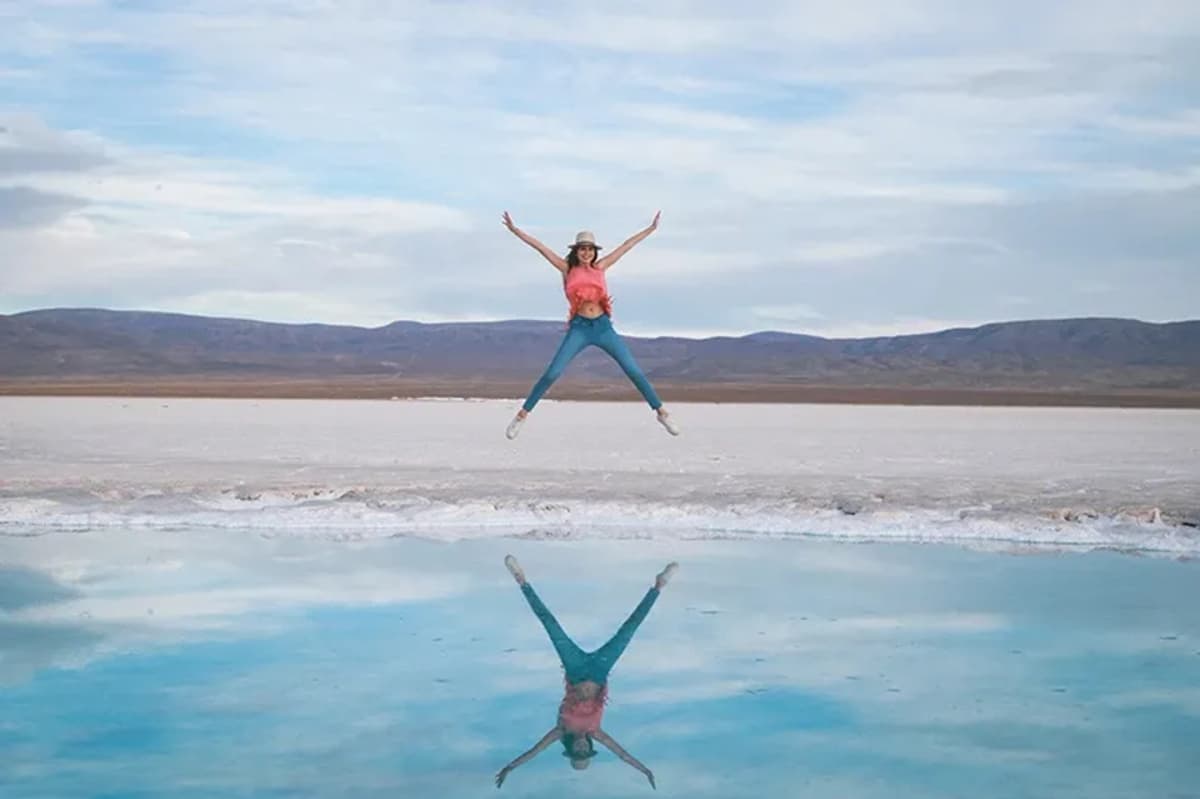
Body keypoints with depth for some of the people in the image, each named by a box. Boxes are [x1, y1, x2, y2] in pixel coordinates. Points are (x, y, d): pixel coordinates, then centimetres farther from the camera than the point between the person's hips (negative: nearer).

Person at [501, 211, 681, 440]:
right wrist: (515, 230, -5)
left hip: (603, 326, 2)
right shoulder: (568, 269, 3)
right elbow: (540, 247, -1)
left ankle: (661, 412, 8)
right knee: (552, 373, -9)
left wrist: (650, 229, 19)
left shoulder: (600, 267, 9)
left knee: (634, 371, -1)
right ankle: (522, 414, 0)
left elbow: (626, 246, 14)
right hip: (579, 328, -2)